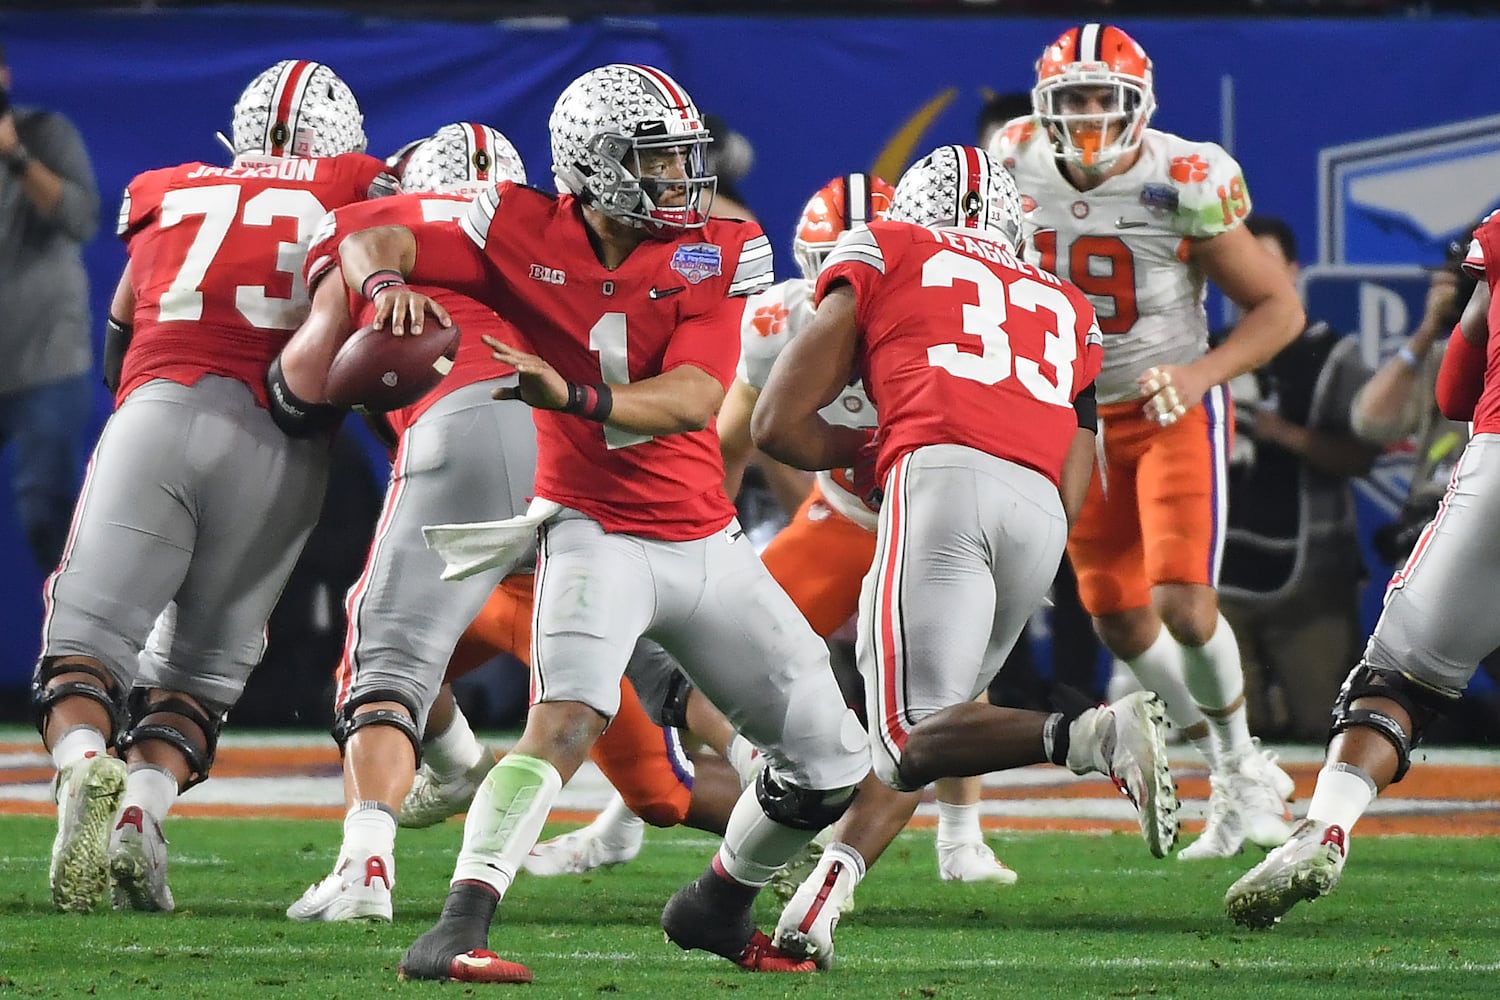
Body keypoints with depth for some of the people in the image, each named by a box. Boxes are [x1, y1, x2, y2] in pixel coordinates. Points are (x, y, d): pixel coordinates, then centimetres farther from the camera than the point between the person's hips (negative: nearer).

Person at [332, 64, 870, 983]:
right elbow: (372, 243, -4)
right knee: (567, 722, -31)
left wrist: (575, 397, -36)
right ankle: (456, 931, -36)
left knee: (831, 767, 9)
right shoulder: (528, 236, -7)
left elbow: (693, 398, -20)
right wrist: (389, 280, -28)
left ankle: (720, 907, 33)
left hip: (706, 545, 4)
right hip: (596, 534, -4)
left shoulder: (718, 256, -6)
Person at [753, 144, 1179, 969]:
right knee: (920, 725, 17)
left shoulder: (885, 253, 23)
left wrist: (864, 451, 35)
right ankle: (822, 899, 0)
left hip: (942, 475, -5)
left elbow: (778, 425, 16)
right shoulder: (1068, 312, 33)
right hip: (1041, 514, 5)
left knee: (911, 738, -12)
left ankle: (1088, 735, -33)